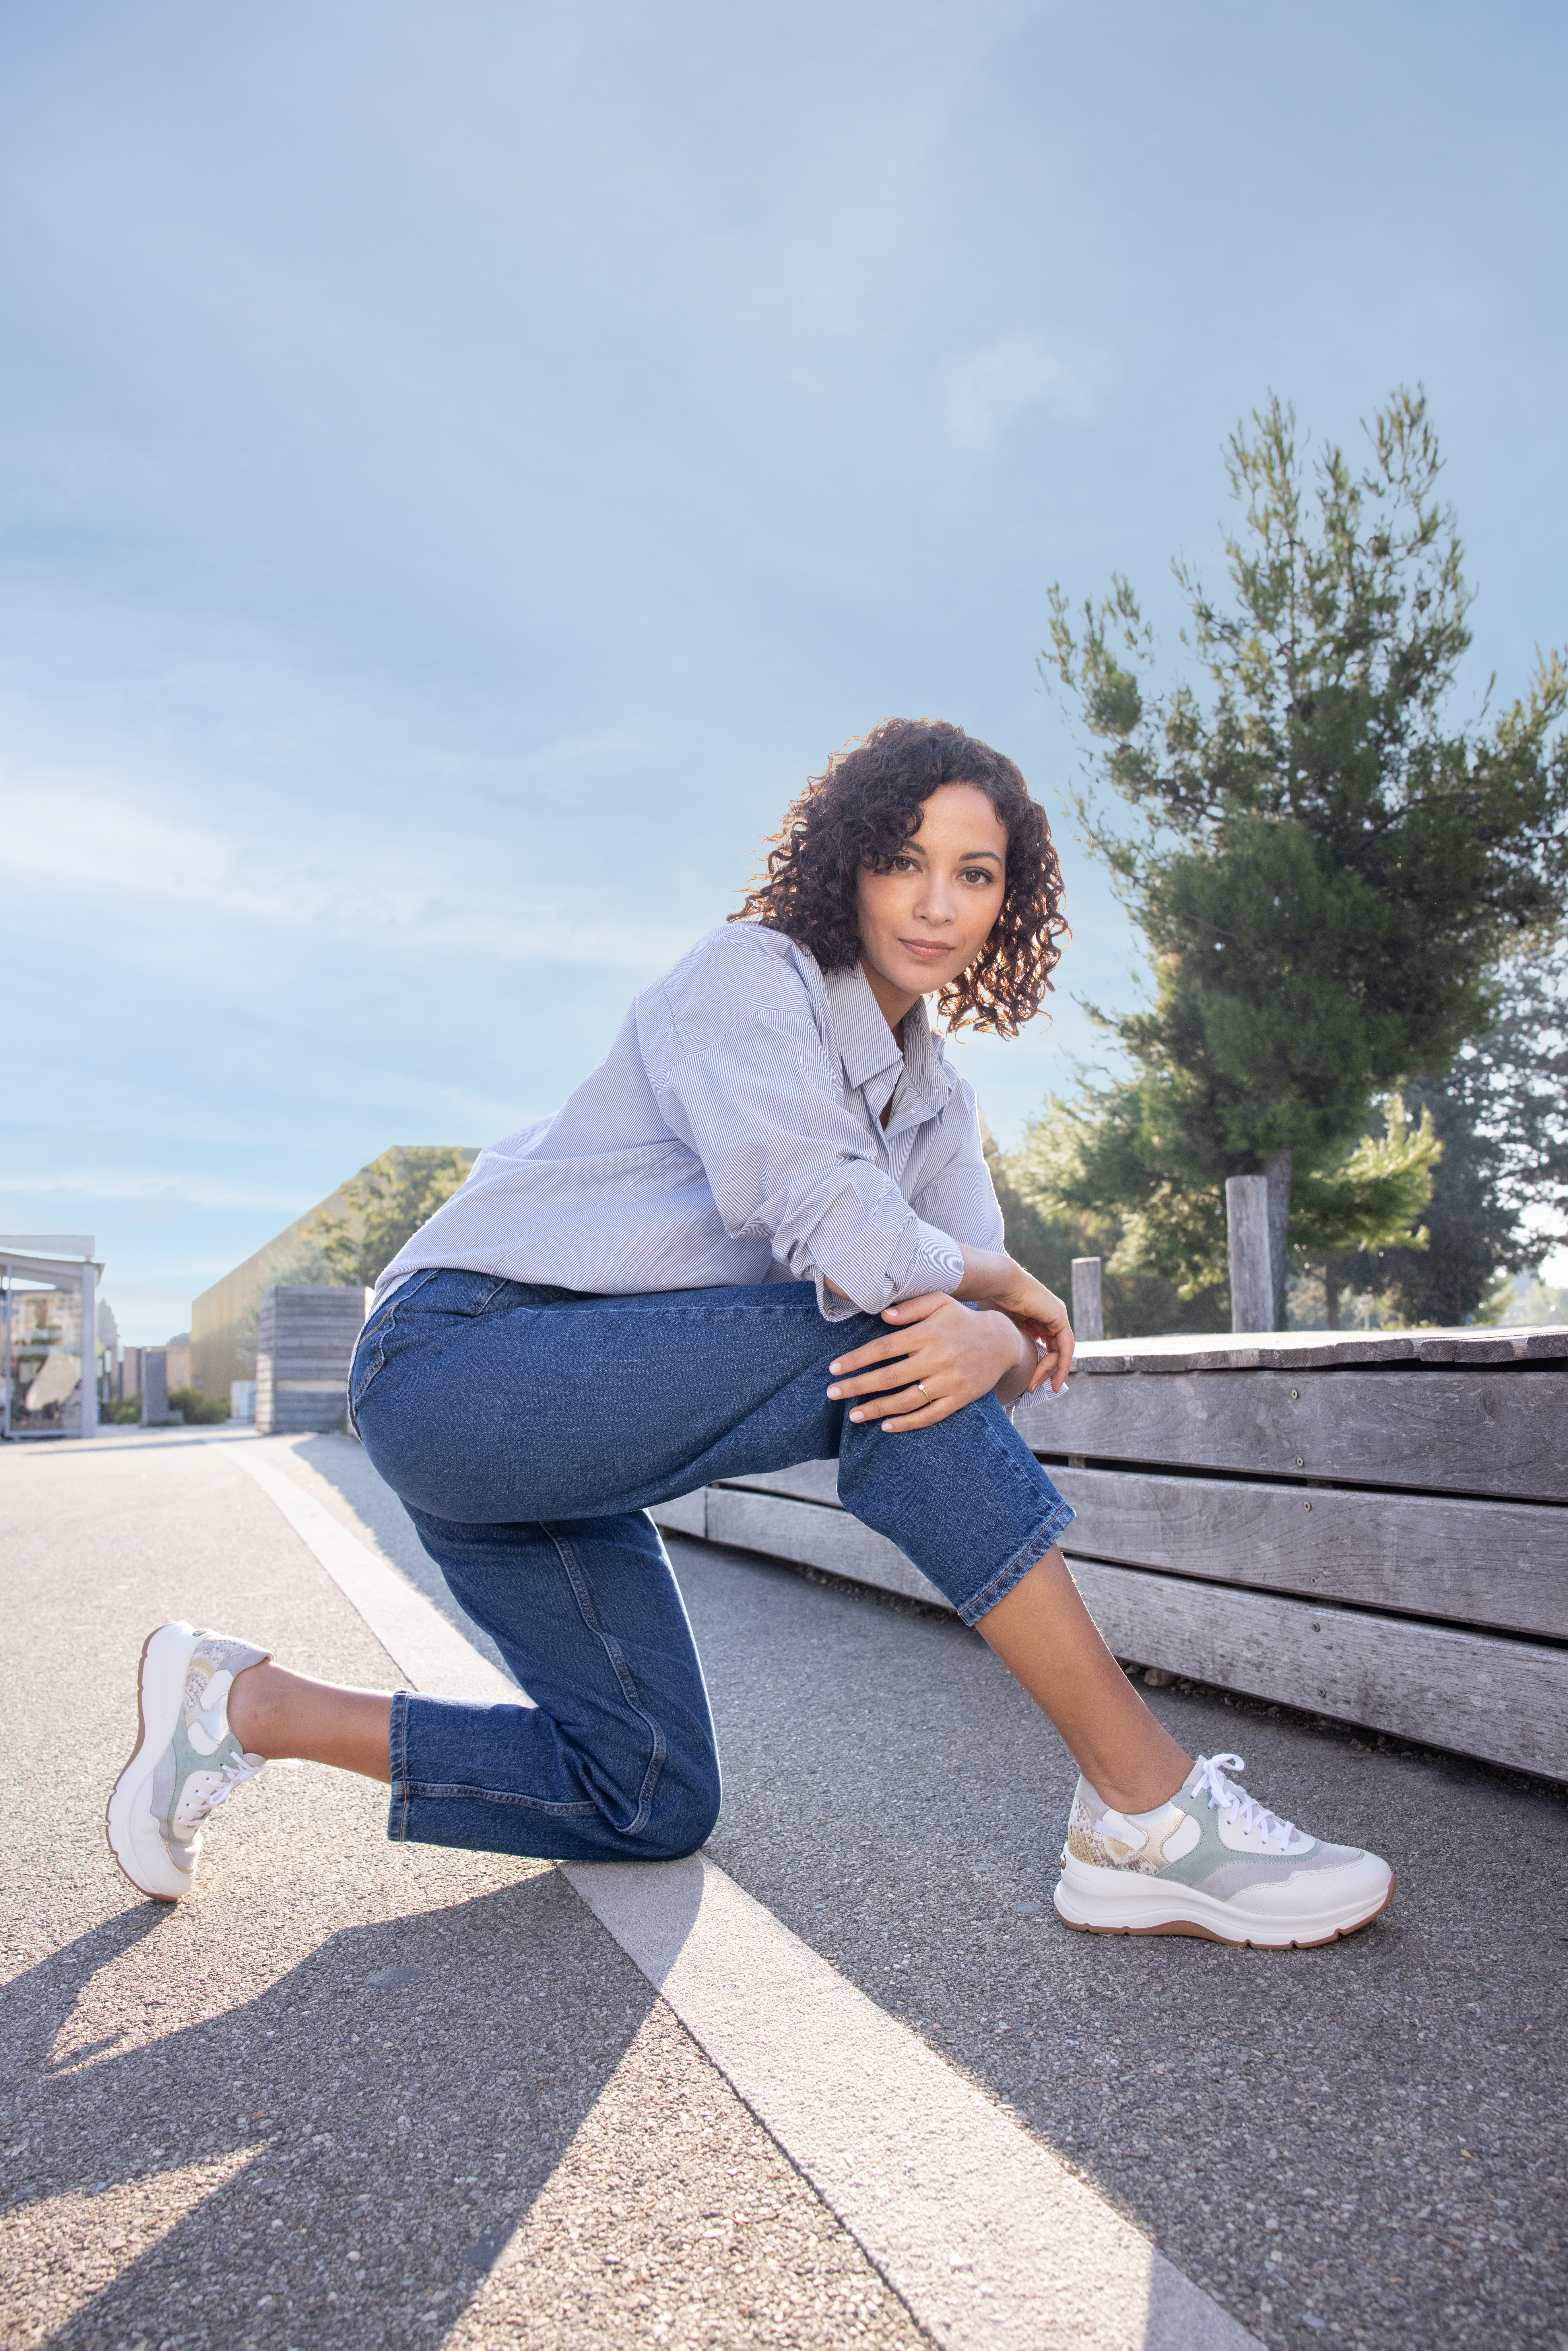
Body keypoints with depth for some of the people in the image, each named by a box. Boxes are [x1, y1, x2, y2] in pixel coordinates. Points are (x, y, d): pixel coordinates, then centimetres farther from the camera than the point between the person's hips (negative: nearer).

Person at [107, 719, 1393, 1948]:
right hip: (458, 1353, -9)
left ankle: (245, 1702, 21)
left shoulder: (935, 1103, 11)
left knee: (651, 1810, 12)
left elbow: (1010, 1337, -1)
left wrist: (990, 1345, -25)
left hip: (568, 1429, 9)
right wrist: (1009, 1286, -10)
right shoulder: (749, 974, -12)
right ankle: (1151, 1812, -20)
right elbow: (832, 1229, -27)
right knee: (881, 1335, -26)